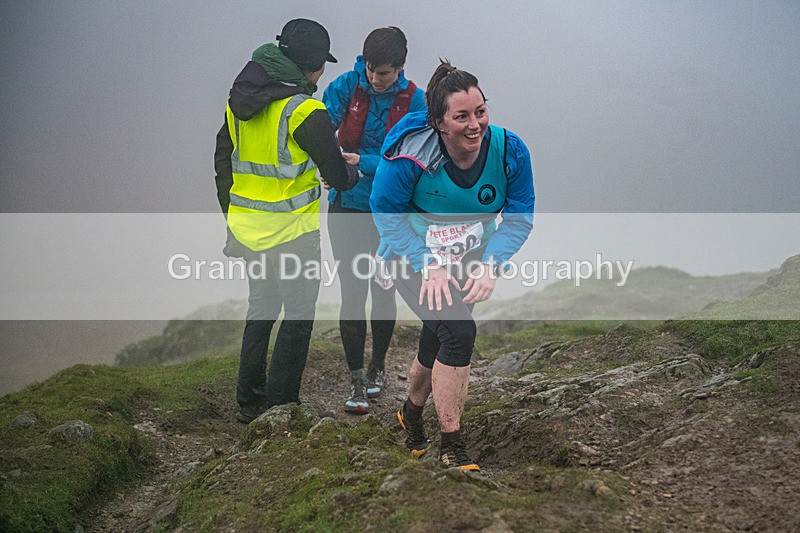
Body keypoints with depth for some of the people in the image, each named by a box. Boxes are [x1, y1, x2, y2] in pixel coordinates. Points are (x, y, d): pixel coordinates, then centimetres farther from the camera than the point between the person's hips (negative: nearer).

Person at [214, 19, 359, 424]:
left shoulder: (240, 101, 6)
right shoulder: (305, 111, -17)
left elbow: (222, 160, 14)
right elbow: (337, 177, -12)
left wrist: (231, 213, 23)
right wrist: (355, 172, 12)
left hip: (245, 224, 7)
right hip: (290, 232, -7)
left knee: (261, 309, 21)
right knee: (298, 318, 6)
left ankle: (250, 402, 28)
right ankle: (280, 410, 9)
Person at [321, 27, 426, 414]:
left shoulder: (414, 101, -10)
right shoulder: (346, 87, -8)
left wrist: (363, 161, -30)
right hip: (347, 206, 0)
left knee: (383, 290, 13)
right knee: (352, 293, -4)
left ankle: (377, 367, 32)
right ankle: (356, 380, 3)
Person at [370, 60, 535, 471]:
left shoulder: (508, 150, -18)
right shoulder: (410, 155, -27)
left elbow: (519, 216, -8)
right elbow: (386, 213, -15)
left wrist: (490, 265, -22)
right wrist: (428, 266, -23)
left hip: (468, 263, 4)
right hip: (413, 260, -4)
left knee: (438, 343, 15)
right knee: (459, 332, -23)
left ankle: (412, 411, 47)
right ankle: (451, 448, -11)